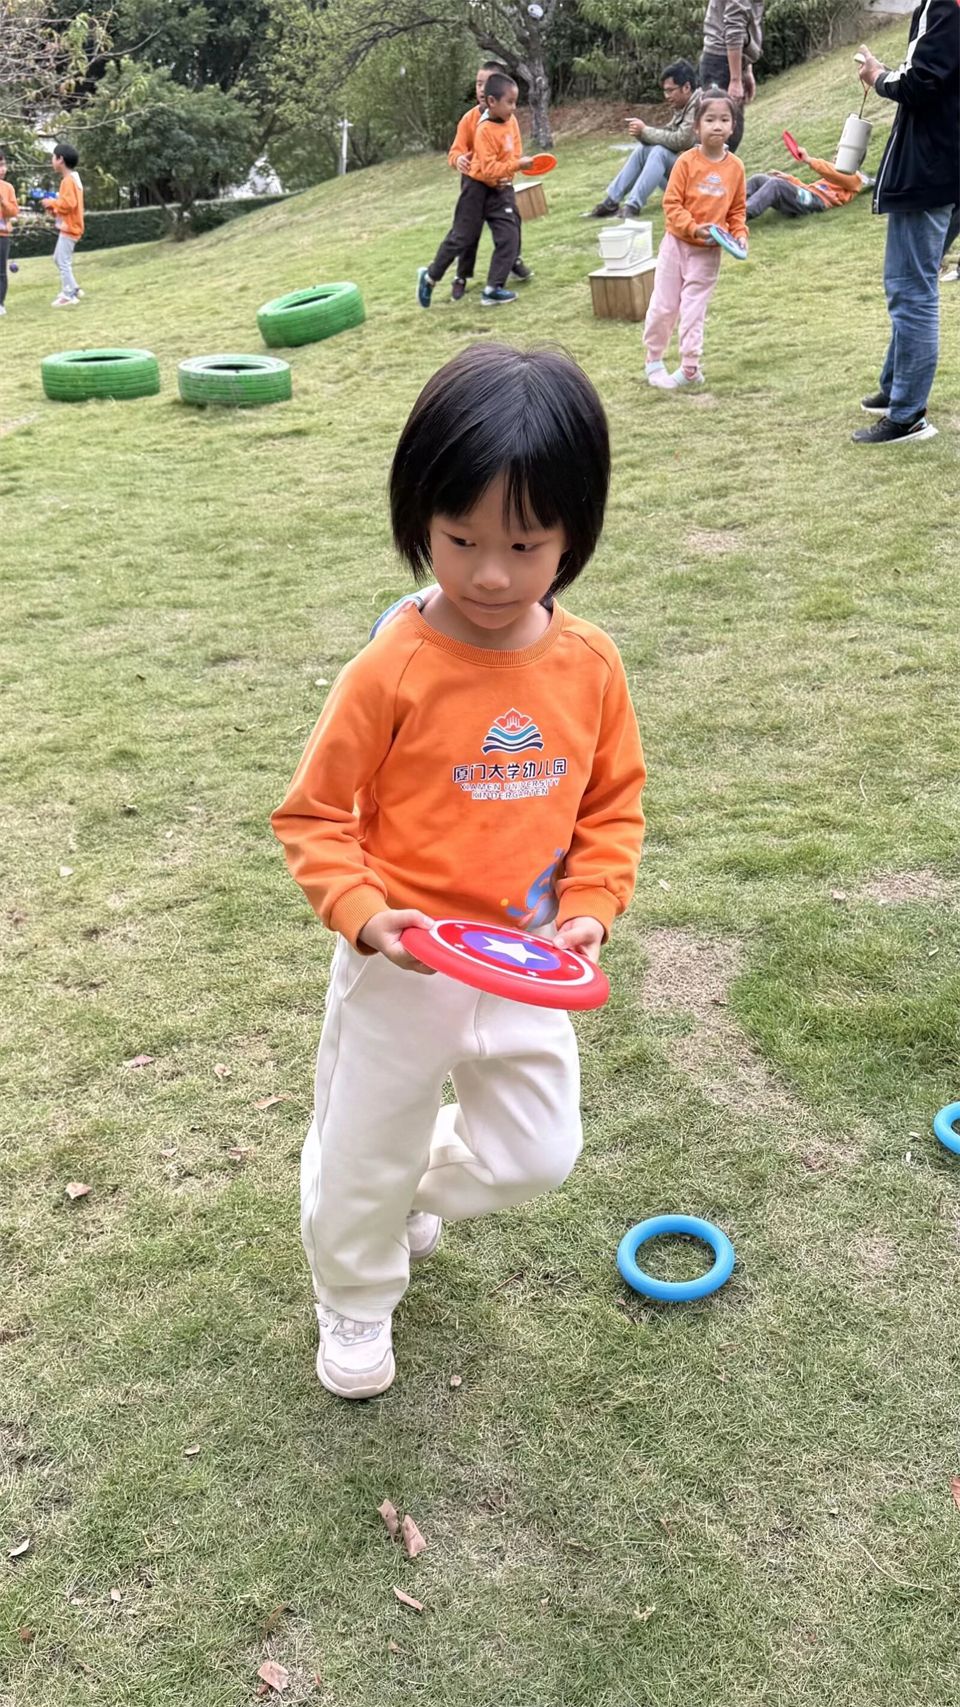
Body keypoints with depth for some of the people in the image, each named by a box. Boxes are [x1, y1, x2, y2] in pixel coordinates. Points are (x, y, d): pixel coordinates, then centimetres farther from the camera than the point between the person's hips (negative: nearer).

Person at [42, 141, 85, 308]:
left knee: (63, 262, -7)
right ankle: (73, 289, 21)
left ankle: (69, 296, -5)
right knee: (58, 259, 18)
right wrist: (54, 208, 9)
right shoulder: (73, 179, 15)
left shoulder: (68, 180, -17)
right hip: (68, 227, 10)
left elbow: (69, 203, -28)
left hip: (69, 228, -10)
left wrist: (52, 202, -14)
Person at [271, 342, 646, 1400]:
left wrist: (590, 907, -10)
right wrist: (364, 911, -26)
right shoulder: (392, 673, -21)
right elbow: (312, 816, -13)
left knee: (535, 1155, 14)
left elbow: (613, 802, 3)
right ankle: (356, 1302, 46)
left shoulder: (589, 665, -9)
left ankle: (413, 1186, 46)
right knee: (365, 1154, 16)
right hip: (403, 968, -3)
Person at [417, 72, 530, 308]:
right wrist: (518, 163, -32)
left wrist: (520, 162, -8)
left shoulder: (511, 120, -2)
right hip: (478, 188, -6)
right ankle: (430, 277, 20)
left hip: (501, 189, 6)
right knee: (461, 237, 3)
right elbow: (489, 170, -29)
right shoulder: (484, 130, -24)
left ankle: (493, 289, 0)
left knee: (509, 238, -4)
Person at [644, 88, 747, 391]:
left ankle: (690, 367, 11)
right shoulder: (687, 161, -12)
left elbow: (737, 209, 6)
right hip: (677, 242, -1)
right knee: (664, 305, 6)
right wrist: (693, 228, -24)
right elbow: (671, 203, -13)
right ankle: (654, 360, 22)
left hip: (709, 251, 1)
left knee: (694, 309, 4)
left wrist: (739, 234, -10)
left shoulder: (735, 167, -3)